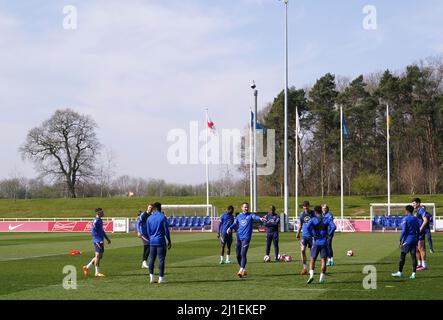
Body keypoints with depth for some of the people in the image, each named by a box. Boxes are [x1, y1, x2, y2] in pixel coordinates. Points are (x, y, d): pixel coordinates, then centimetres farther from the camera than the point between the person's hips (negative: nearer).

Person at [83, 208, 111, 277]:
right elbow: (93, 232, -20)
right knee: (98, 256, -5)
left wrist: (107, 238, 24)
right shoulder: (96, 221, -15)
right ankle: (97, 272, 2)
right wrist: (100, 240, -23)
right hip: (97, 241, -10)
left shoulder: (100, 220, 14)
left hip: (101, 241, 10)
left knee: (100, 256, 13)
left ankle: (87, 267, 22)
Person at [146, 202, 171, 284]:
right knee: (161, 259, -1)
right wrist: (169, 241, 1)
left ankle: (151, 277, 9)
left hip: (152, 242, 4)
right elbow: (166, 230, -6)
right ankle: (161, 277, -3)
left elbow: (148, 231, 13)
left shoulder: (149, 218, 8)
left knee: (152, 259, 11)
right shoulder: (163, 217, -6)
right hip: (160, 242, -4)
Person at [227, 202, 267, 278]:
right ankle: (244, 270, 21)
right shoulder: (238, 216, 14)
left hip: (246, 238, -5)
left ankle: (241, 270, -18)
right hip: (239, 237, 5)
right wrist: (230, 228, -16)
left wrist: (260, 218, -42)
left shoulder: (251, 215, 2)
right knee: (238, 255, 5)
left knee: (243, 254, -15)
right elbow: (234, 224, 6)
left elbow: (255, 217, -19)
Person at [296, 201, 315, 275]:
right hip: (304, 235, 2)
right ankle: (304, 268, -3)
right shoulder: (302, 214, 8)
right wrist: (298, 234, 20)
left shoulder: (312, 213, -2)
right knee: (302, 250, -12)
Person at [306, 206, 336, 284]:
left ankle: (311, 275, -12)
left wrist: (312, 235, -9)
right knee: (323, 260, 4)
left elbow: (308, 227, -19)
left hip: (316, 243, -1)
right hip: (324, 243, 1)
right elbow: (333, 227, -12)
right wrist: (329, 235, -3)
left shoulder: (313, 220, 0)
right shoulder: (327, 219, 4)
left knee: (312, 260, 7)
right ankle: (322, 278, 0)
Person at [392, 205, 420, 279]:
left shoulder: (406, 219, -8)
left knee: (402, 255, 1)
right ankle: (413, 274, -2)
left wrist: (401, 240, -8)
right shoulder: (416, 219, 11)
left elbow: (404, 231, -13)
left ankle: (400, 272, 5)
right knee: (413, 256, 2)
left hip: (407, 239, -6)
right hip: (414, 239, 6)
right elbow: (418, 231, 14)